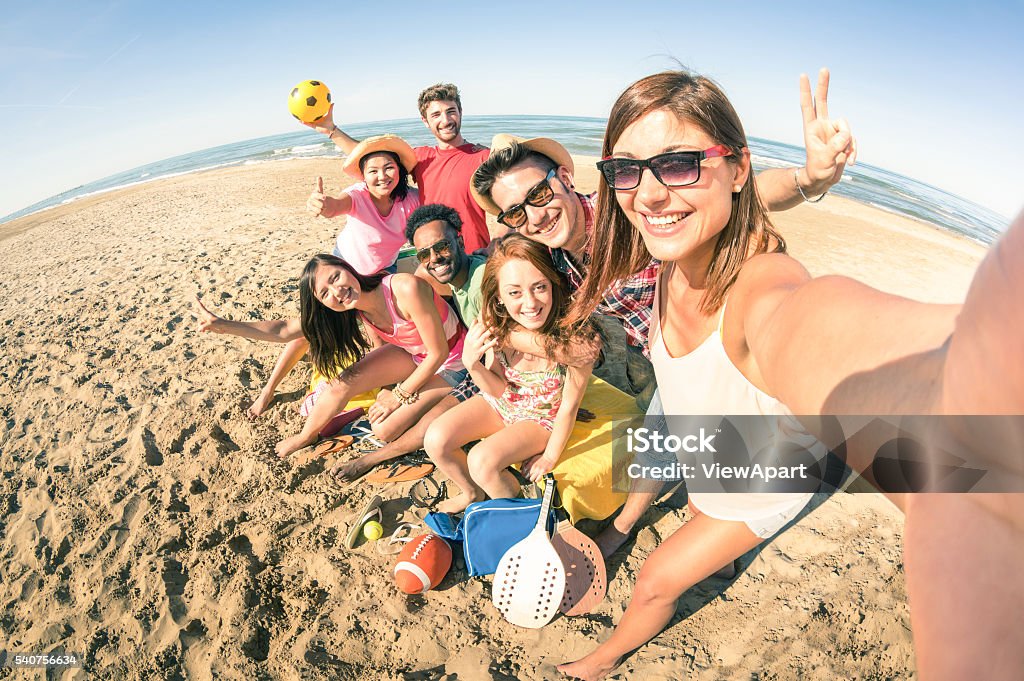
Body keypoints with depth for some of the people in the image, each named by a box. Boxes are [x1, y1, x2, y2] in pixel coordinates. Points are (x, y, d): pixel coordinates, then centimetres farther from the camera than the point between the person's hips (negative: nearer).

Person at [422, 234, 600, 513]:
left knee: (482, 461, -24)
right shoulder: (496, 325, -23)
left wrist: (549, 457, -6)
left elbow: (569, 406, -18)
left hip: (542, 417, -4)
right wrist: (471, 364, -31)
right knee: (436, 440, -12)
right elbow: (499, 390, -11)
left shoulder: (576, 337, -34)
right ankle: (472, 492, 20)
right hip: (500, 403, 4)